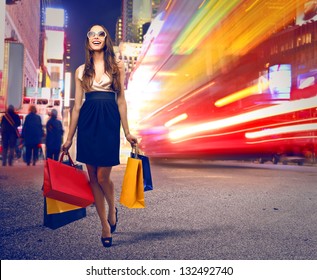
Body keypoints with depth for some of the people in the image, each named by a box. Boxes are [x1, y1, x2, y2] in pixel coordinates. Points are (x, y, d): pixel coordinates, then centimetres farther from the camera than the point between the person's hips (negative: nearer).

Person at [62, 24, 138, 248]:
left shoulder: (117, 66, 6)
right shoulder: (81, 71, 11)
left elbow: (121, 100, 5)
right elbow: (77, 105, 11)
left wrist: (127, 132, 2)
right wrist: (69, 137, 9)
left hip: (109, 122, -3)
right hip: (88, 123, 3)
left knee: (103, 177, -7)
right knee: (93, 178, 5)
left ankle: (112, 209, 26)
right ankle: (105, 226, 19)